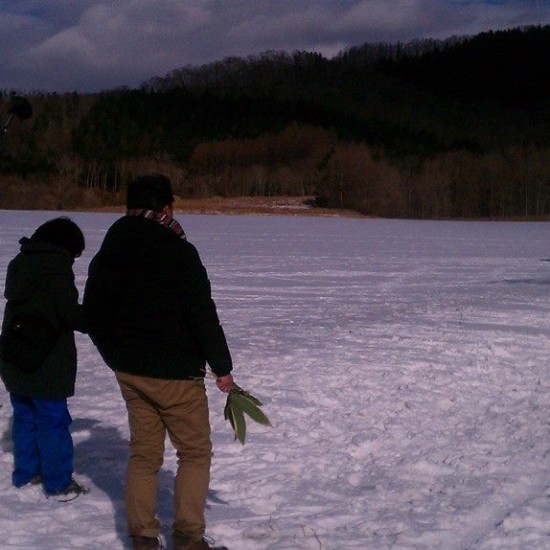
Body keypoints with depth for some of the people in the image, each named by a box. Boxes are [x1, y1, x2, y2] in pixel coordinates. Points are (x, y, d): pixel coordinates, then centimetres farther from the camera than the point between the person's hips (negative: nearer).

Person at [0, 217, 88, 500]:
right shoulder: (56, 265, -15)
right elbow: (70, 313, -19)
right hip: (47, 363, -8)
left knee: (24, 417, 18)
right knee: (52, 422, 0)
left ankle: (25, 473, 27)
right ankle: (58, 483, 5)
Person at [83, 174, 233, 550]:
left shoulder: (106, 256, 5)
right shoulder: (178, 251, -15)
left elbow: (93, 315, 13)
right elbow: (203, 314, -16)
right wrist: (222, 366, -8)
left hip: (129, 371, 6)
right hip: (176, 372, -6)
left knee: (143, 453, 14)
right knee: (195, 452, 7)